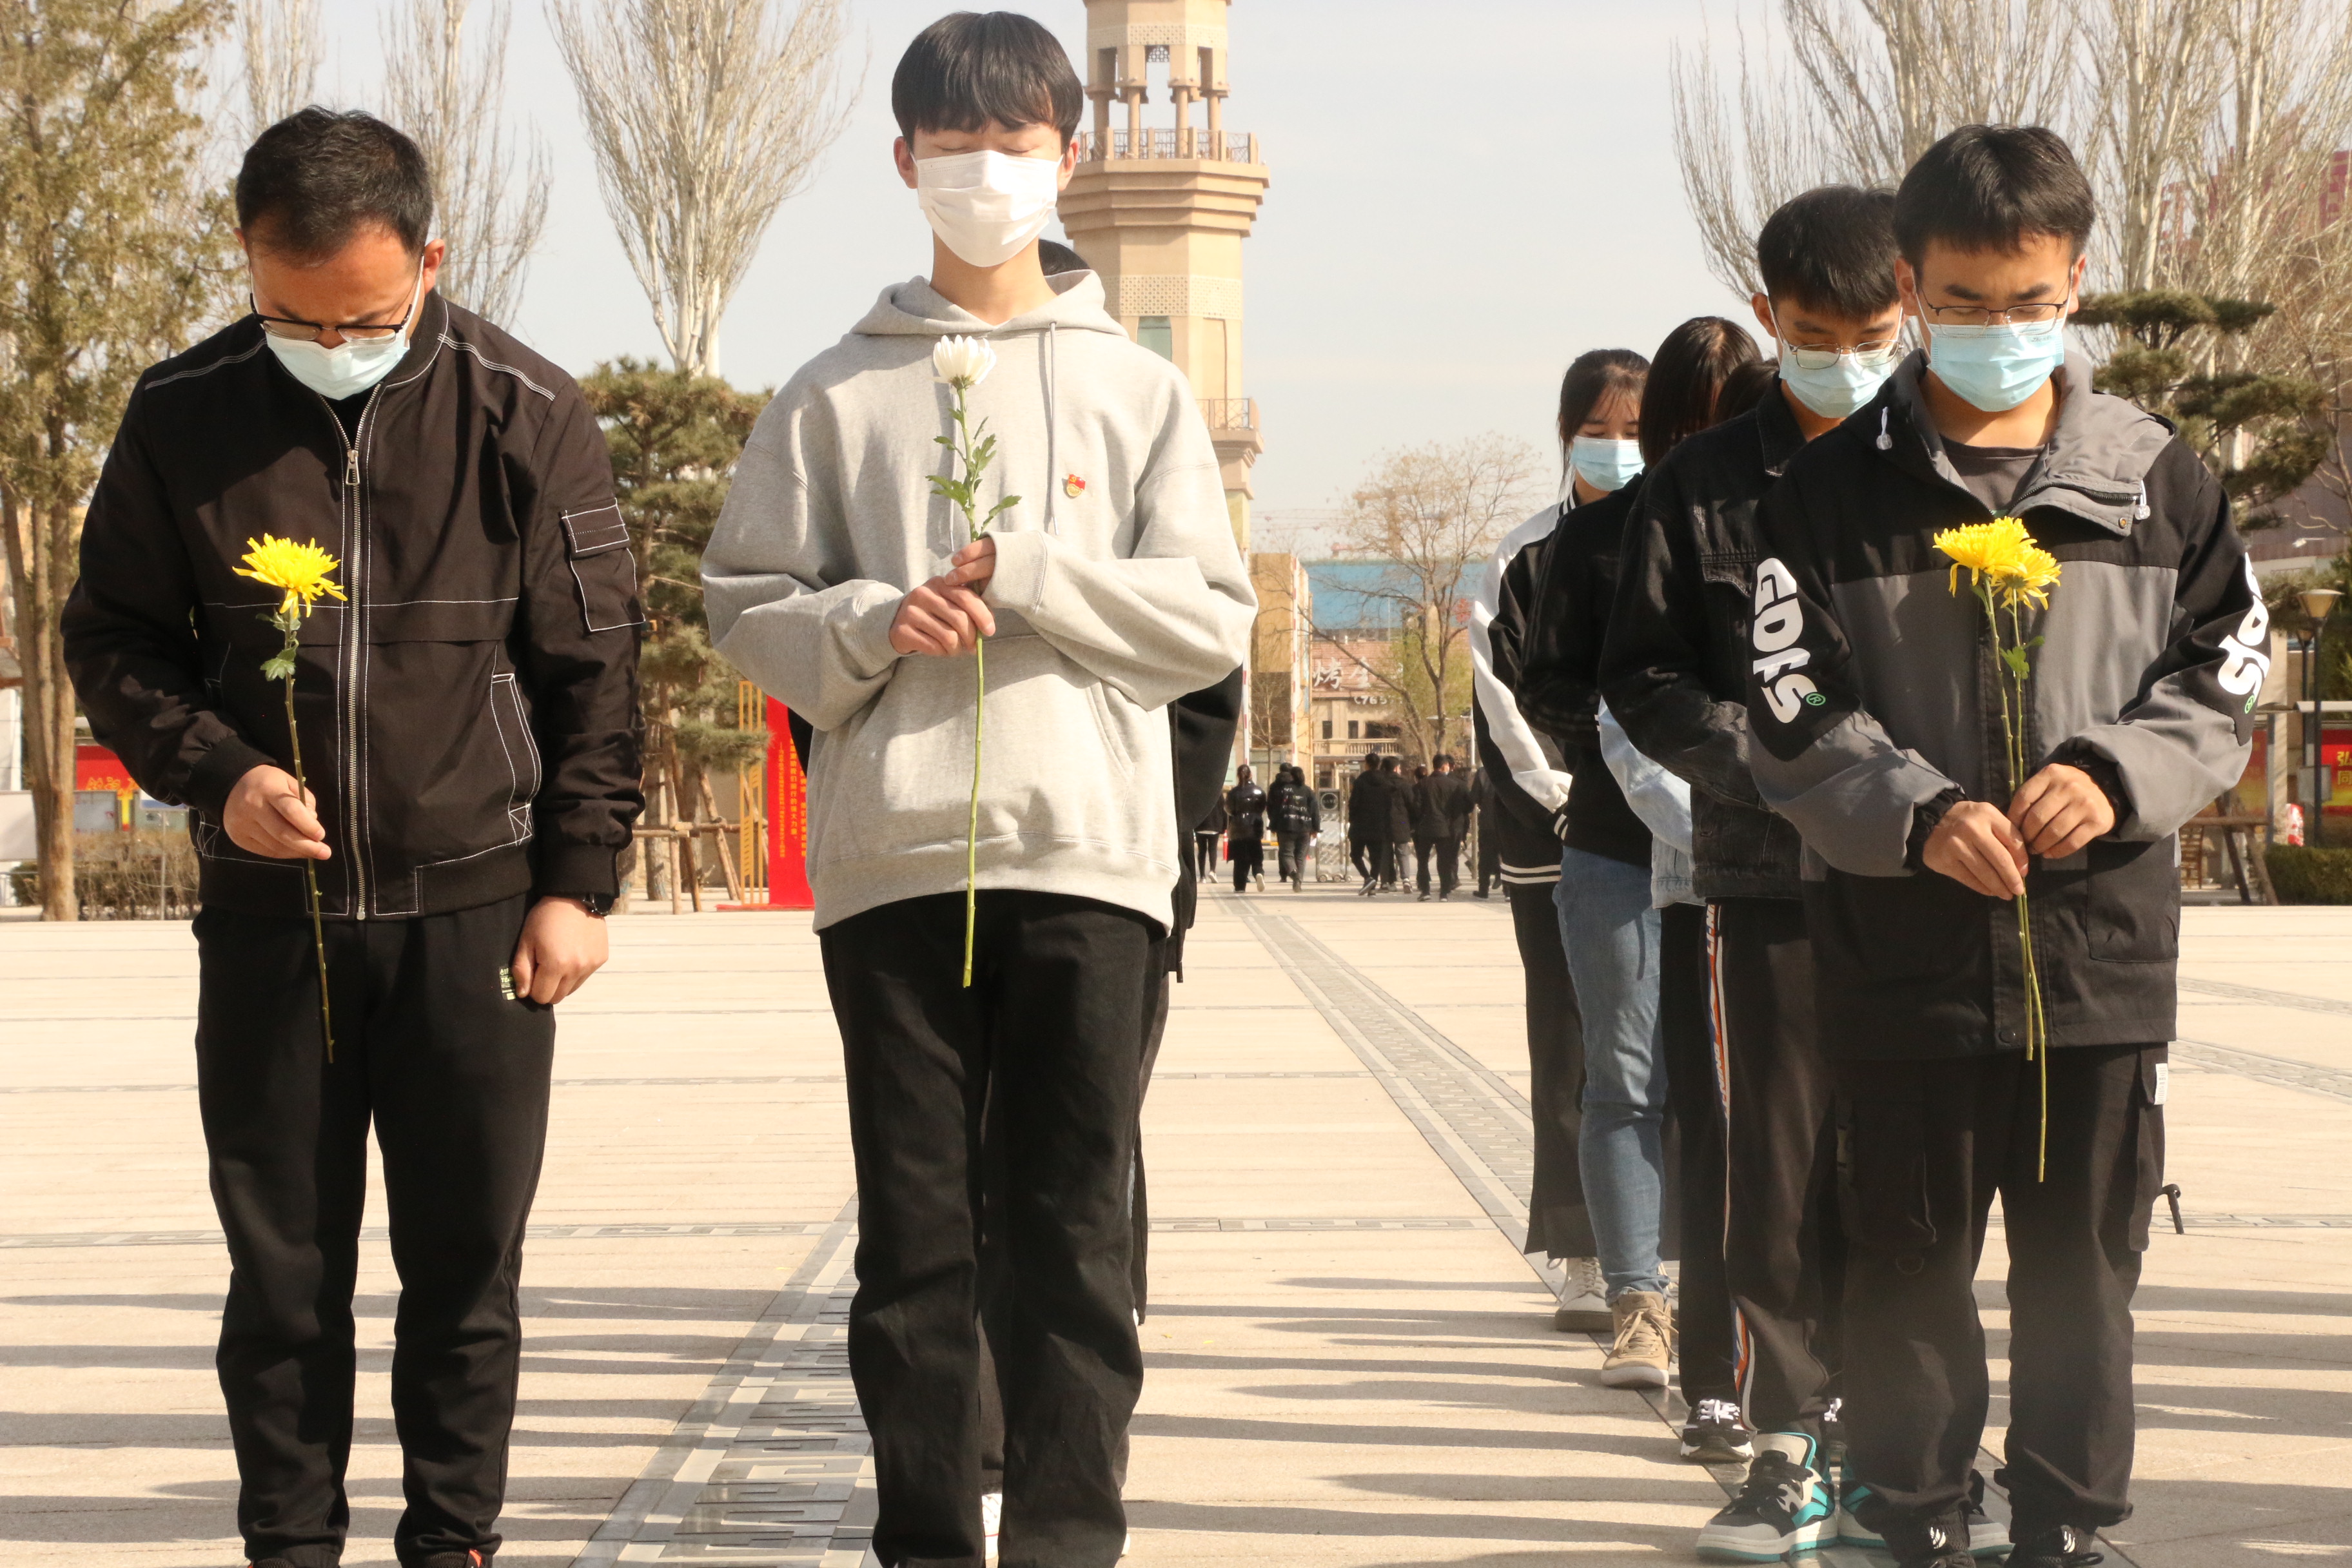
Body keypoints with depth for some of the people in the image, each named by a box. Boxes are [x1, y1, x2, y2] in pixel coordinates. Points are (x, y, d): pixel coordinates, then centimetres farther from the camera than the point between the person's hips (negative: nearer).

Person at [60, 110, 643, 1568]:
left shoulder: (525, 413, -3)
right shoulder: (184, 417, 0)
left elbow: (594, 666, 2)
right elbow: (113, 639, 9)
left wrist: (580, 879, -2)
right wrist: (214, 772, -8)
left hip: (475, 911, -1)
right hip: (267, 911, 1)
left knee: (467, 1262, 5)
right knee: (281, 1267, 5)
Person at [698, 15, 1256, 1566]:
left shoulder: (1139, 389, 11)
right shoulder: (837, 395, 11)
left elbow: (1213, 622, 4)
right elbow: (749, 605, 9)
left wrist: (1025, 575, -8)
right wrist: (874, 625, -10)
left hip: (1090, 853, 0)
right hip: (892, 855, 0)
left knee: (1079, 1227, 0)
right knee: (913, 1232, 3)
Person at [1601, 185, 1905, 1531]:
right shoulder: (1706, 485, 7)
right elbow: (1644, 675, 8)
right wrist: (1758, 761, -8)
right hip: (1767, 879, 0)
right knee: (1775, 1174, 0)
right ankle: (1788, 1437, 9)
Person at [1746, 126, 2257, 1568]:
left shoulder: (2157, 479, 6)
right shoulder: (1835, 490, 1)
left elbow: (2224, 682, 7)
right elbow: (1794, 715, -2)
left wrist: (2117, 776, -12)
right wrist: (1918, 813, -18)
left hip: (2103, 945, 1)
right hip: (1903, 948, -1)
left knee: (2085, 1258, 7)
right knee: (1911, 1258, 6)